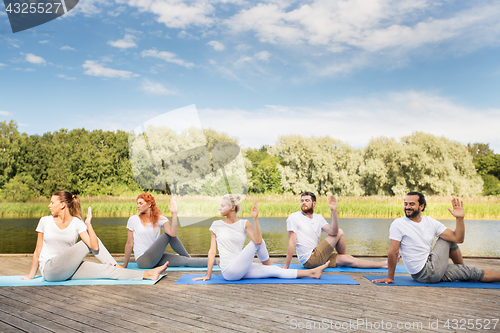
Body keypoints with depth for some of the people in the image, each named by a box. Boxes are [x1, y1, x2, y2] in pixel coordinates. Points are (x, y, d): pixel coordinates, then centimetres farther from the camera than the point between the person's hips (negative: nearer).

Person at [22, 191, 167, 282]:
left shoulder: (76, 223, -2)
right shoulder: (45, 221, 1)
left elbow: (95, 247, -15)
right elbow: (38, 250, 9)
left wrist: (88, 224, -18)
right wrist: (31, 274, 12)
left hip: (69, 268, 2)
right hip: (49, 269, -2)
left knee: (105, 269, -20)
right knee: (86, 244, -21)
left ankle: (147, 274, -18)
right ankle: (118, 268, -12)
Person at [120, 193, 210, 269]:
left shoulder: (160, 219, 1)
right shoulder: (134, 220, -4)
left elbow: (173, 233, -18)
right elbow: (129, 243, 0)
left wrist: (174, 213, -22)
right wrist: (125, 265, 5)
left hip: (155, 258, 4)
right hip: (143, 260, -4)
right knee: (167, 235, -19)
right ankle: (188, 257, -2)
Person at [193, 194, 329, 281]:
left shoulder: (244, 224, 4)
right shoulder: (216, 225, 1)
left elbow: (258, 240, -14)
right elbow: (212, 251, 1)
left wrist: (255, 219, -19)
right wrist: (208, 275, 0)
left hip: (241, 269, 4)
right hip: (229, 271, -3)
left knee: (275, 271, -5)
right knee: (256, 243, -13)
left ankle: (311, 273, 9)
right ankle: (268, 265, 9)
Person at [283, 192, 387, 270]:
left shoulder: (318, 218, 8)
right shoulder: (294, 217, -9)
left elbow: (332, 232, -10)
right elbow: (292, 242, -15)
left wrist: (334, 211, -20)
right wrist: (286, 266, -19)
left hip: (318, 257, 6)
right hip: (309, 259, -6)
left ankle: (383, 264, 17)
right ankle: (342, 255, 21)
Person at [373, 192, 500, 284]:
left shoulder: (431, 222, 5)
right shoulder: (398, 224, -13)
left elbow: (458, 238, 1)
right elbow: (393, 252, -13)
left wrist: (460, 218, -12)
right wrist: (390, 277, -11)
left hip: (432, 270, 6)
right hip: (425, 274, -6)